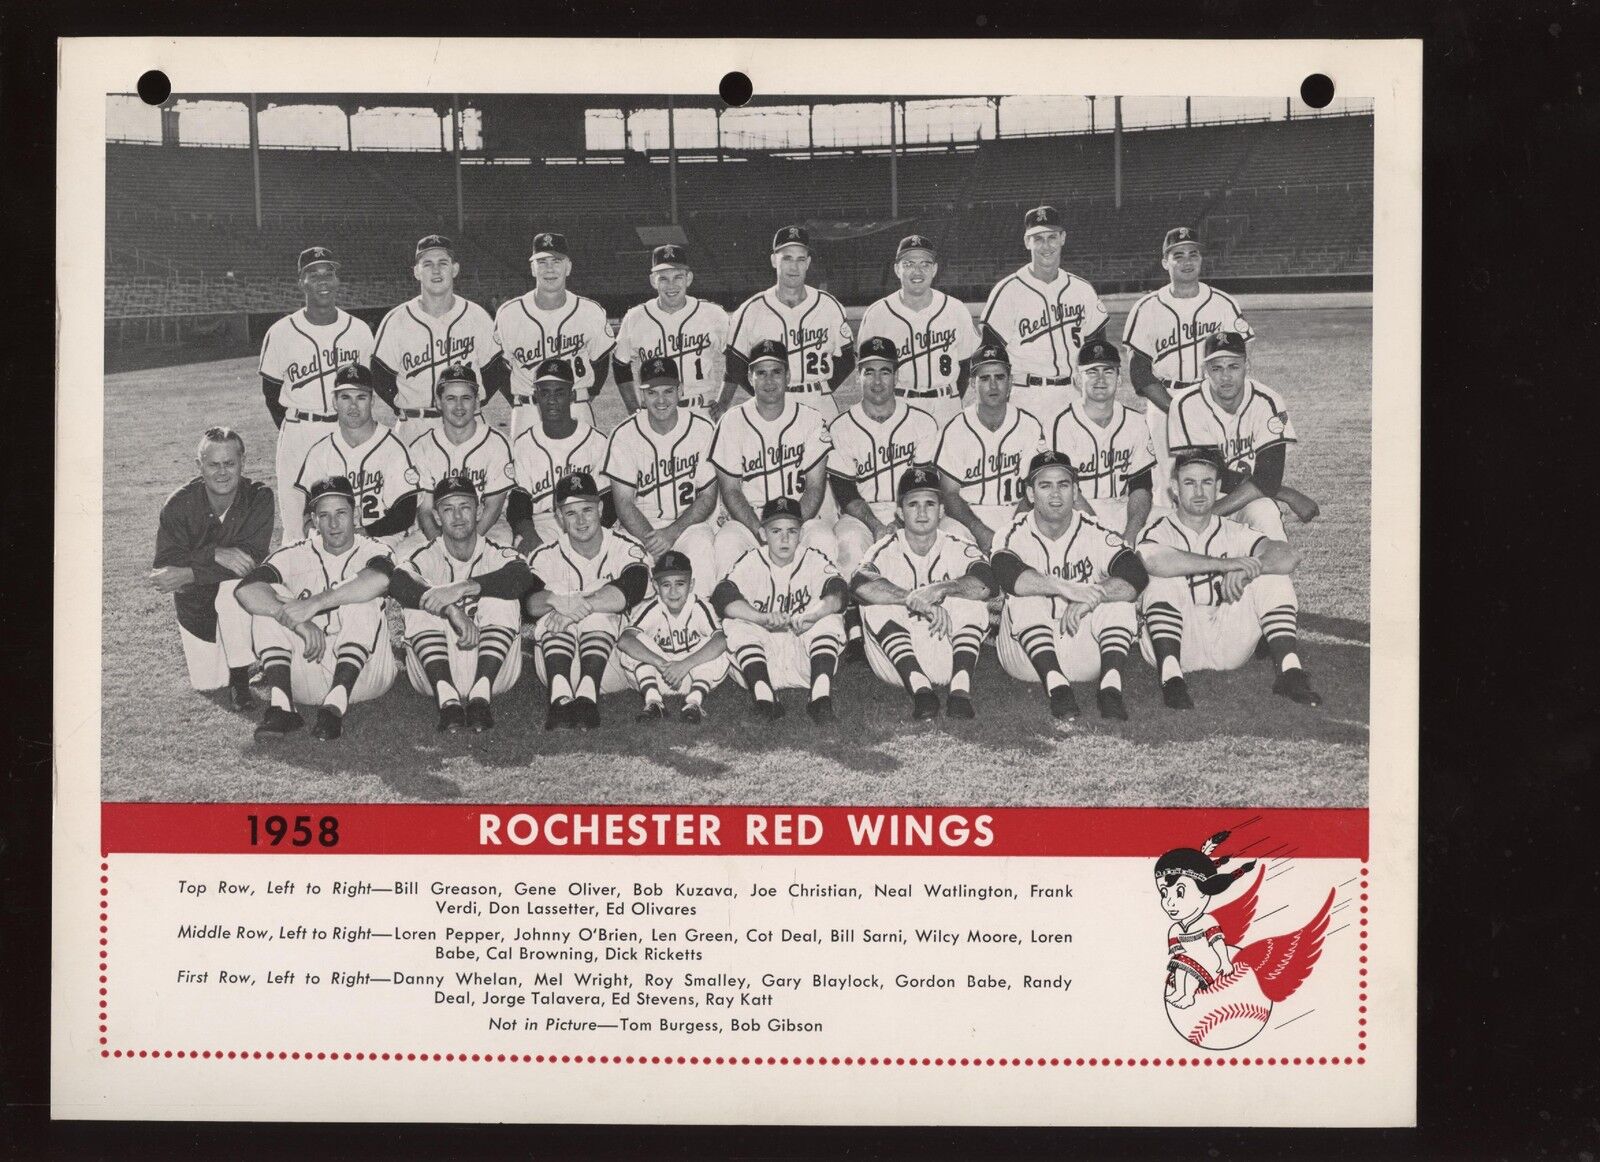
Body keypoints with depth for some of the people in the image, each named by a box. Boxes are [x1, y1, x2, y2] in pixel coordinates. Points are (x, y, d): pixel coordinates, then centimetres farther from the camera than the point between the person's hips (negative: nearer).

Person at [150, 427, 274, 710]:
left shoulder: (258, 496, -17)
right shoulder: (179, 504, -15)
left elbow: (253, 558, -27)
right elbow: (165, 566, -21)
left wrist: (187, 574, -32)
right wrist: (214, 554, -37)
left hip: (240, 593, -2)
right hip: (195, 602, 2)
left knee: (233, 588, -37)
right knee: (208, 683, -3)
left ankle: (240, 680, -21)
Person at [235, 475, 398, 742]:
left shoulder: (371, 550, 1)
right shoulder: (296, 556, 5)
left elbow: (380, 579, -27)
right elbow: (246, 589, -14)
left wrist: (315, 604, -33)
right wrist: (298, 622, -29)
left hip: (363, 674, -2)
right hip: (306, 676, 2)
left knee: (361, 599, -24)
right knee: (270, 597, -14)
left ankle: (336, 703, -38)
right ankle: (281, 704, -32)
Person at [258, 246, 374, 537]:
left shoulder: (359, 331, 4)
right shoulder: (280, 333, -2)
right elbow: (271, 392, 7)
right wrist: (292, 433, 3)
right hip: (297, 437, -2)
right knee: (296, 528, -2)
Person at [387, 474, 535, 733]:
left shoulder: (496, 554, 3)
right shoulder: (427, 558, 3)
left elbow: (523, 577, -22)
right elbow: (397, 583, -21)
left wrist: (462, 588, -34)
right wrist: (452, 611, -37)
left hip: (492, 668, -1)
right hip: (436, 670, 1)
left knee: (502, 599, -20)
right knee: (420, 604, -20)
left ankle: (481, 692, -36)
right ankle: (447, 697, -37)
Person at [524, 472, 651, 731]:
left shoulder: (625, 548, 1)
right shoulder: (546, 556, 6)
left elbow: (629, 592, -21)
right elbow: (529, 601, -15)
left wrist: (580, 607, -36)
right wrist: (554, 600, -39)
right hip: (558, 659, 1)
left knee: (599, 614, -28)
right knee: (553, 614, -26)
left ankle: (587, 693, -49)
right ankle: (560, 695, -48)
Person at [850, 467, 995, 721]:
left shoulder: (958, 548, -1)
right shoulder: (887, 550, -3)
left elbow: (988, 583, -22)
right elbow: (860, 584, -27)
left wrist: (941, 589, -37)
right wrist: (920, 601, -36)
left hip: (948, 655, 0)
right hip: (895, 665, 0)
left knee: (972, 600, -21)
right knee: (877, 607, -24)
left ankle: (961, 686, -35)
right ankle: (919, 688, -36)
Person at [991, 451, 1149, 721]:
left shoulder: (1095, 534, -2)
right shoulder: (1017, 535, -5)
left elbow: (1136, 577, -17)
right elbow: (1006, 574, -29)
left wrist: (1088, 600, -33)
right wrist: (1066, 588, -41)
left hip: (1086, 654, 1)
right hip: (1027, 658, -1)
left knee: (1118, 596, -20)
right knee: (1025, 598, -27)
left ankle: (1111, 684, -36)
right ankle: (1056, 685, -40)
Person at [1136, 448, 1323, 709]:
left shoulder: (1233, 532, 9)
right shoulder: (1161, 531, 0)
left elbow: (1289, 557, -7)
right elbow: (1152, 560, -27)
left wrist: (1243, 572, -28)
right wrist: (1225, 564, -31)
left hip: (1229, 646, 3)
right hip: (1180, 645, -3)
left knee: (1272, 576, -11)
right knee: (1164, 579, -25)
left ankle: (1289, 670, -23)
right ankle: (1170, 673, -38)